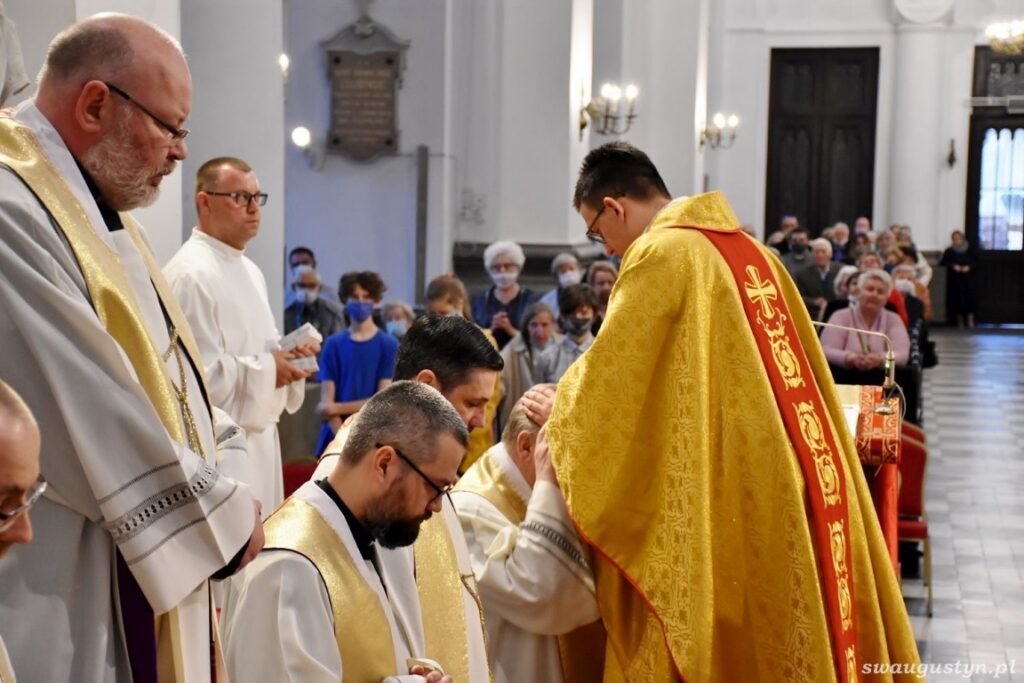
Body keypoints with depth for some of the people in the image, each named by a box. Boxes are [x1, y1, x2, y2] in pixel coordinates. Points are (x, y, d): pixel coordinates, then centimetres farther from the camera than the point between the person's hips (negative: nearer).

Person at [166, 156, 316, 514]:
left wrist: (286, 355, 4)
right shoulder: (190, 274, -18)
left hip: (257, 435, 10)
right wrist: (266, 370, -16)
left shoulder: (250, 271, 14)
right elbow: (194, 373, -24)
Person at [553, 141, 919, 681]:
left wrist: (559, 408, 8)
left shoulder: (661, 256, -9)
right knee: (785, 638, 14)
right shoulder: (753, 254, 15)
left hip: (722, 513, -8)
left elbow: (608, 379, -9)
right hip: (782, 497, 8)